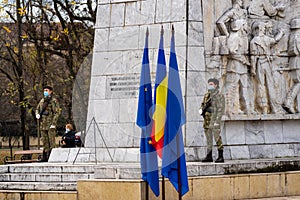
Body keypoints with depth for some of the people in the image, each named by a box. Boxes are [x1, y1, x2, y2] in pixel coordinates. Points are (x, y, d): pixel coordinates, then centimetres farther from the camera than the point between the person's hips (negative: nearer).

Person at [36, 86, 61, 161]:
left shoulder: (54, 101, -4)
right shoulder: (42, 100, 16)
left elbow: (57, 112, -9)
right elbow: (37, 109, 27)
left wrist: (53, 124, -16)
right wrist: (37, 114, 3)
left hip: (50, 124, -7)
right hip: (43, 124, 7)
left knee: (51, 141, -7)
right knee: (45, 141, 8)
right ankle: (45, 157, 11)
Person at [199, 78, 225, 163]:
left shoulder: (219, 96, -6)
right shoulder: (206, 95, 15)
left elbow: (221, 109, -12)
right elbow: (202, 105, 22)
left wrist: (217, 121, -19)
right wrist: (201, 110, -3)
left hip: (214, 120, -7)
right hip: (207, 120, 7)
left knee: (217, 138, -8)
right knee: (208, 139, 10)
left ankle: (220, 157, -5)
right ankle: (209, 156, 16)